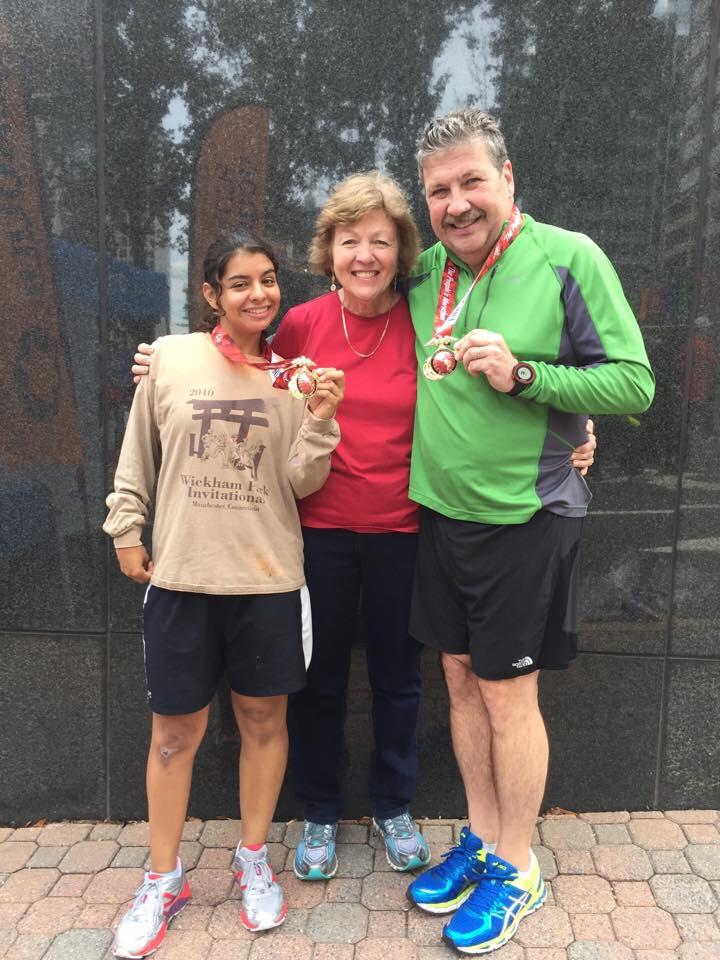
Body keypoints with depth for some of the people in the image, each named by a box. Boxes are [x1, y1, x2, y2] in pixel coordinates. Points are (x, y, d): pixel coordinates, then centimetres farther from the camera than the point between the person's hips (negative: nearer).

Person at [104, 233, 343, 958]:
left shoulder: (294, 377, 1)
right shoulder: (169, 359, -1)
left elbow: (301, 482, -4)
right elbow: (138, 456, 8)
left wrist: (320, 419, -19)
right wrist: (125, 530, 6)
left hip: (267, 577, 1)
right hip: (180, 575, 0)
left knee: (263, 716, 12)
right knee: (175, 729, 9)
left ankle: (253, 860, 35)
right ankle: (163, 879, 31)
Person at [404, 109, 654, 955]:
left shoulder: (568, 258, -10)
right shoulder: (424, 273, 5)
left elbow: (634, 381, -11)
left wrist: (522, 376, -22)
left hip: (524, 517, -5)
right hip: (439, 511, 5)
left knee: (508, 693, 5)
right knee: (461, 680, 15)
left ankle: (515, 870, 27)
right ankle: (482, 837, 36)